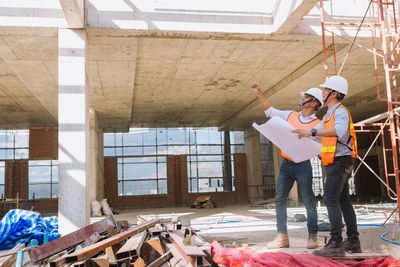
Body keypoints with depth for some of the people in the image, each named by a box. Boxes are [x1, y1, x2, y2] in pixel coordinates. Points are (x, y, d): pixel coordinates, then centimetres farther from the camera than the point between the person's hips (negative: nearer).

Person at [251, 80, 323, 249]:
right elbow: (269, 111, 20)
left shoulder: (317, 125, -2)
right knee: (279, 199, 2)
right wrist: (259, 93, 18)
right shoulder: (291, 115, 12)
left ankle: (312, 237, 10)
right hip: (286, 164, 5)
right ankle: (282, 237, 8)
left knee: (309, 202, 0)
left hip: (303, 165, -5)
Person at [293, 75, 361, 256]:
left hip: (340, 162, -10)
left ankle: (336, 244, -15)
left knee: (331, 199, -14)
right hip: (338, 164, 10)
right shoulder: (329, 114, 20)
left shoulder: (341, 111, -11)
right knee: (343, 201, 10)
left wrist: (312, 132, -36)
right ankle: (353, 242, 15)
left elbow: (339, 131, -32)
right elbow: (318, 131, 29)